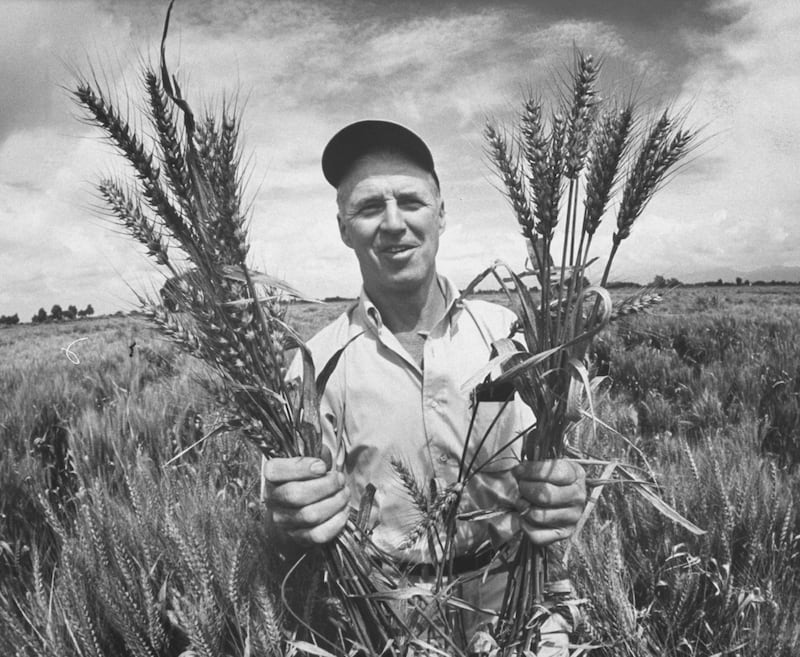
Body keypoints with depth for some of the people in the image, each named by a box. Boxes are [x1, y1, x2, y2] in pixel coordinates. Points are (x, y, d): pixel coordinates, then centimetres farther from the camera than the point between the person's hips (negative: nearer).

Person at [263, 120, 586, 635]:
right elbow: (312, 515, -5)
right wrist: (298, 523, -25)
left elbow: (543, 472, 1)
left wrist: (561, 497, -19)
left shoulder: (508, 333, -5)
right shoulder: (317, 364, -7)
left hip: (502, 593, 1)